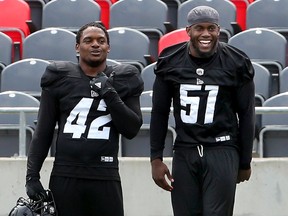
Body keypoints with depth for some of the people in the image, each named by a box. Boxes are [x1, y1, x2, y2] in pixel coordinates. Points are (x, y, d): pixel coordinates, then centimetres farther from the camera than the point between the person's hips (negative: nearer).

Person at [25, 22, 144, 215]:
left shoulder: (122, 81, 8)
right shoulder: (60, 78, 7)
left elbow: (132, 129, 2)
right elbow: (43, 132, 9)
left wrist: (109, 94, -8)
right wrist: (32, 175, 2)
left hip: (105, 178, 0)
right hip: (64, 177, 0)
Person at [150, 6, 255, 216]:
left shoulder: (236, 64, -3)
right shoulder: (170, 62, 3)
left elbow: (246, 116, 3)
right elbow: (159, 113, 9)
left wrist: (245, 162, 5)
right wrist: (156, 158, 4)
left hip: (222, 151, -3)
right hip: (184, 152, 3)